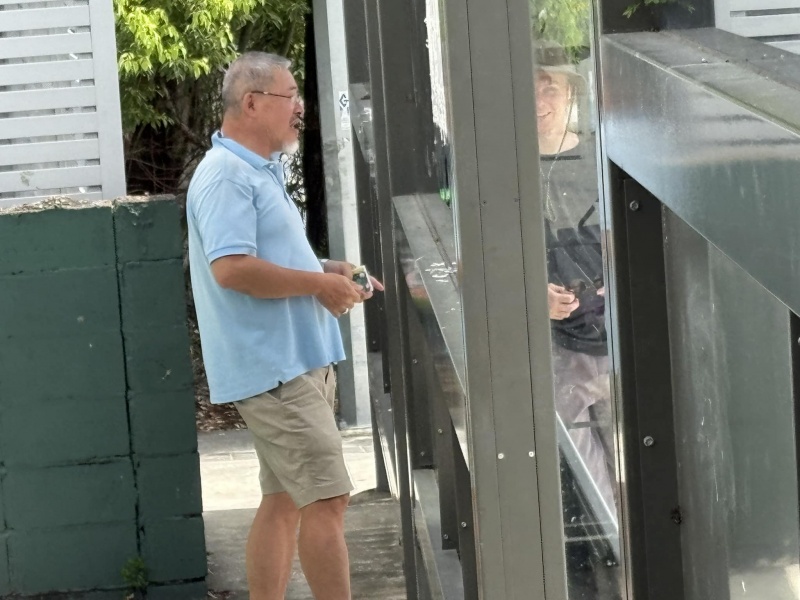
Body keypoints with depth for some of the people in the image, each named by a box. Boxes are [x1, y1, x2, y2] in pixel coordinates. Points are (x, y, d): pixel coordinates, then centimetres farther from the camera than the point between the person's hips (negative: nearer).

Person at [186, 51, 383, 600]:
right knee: (327, 498, -10)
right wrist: (318, 283, -17)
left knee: (284, 501, 12)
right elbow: (232, 268, -26)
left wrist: (327, 270, 11)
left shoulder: (261, 171, 18)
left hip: (297, 361, 10)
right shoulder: (225, 175, -15)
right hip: (275, 367, -10)